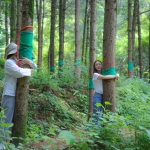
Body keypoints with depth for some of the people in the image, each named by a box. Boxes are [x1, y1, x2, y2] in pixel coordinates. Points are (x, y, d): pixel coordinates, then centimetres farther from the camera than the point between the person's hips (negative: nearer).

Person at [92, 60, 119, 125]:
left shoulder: (102, 74, 16)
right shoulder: (95, 74, -4)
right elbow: (105, 77, -21)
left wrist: (116, 75, -6)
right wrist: (115, 76, -10)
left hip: (103, 96, 7)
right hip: (97, 96, -7)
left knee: (100, 115, 8)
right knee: (96, 115, -9)